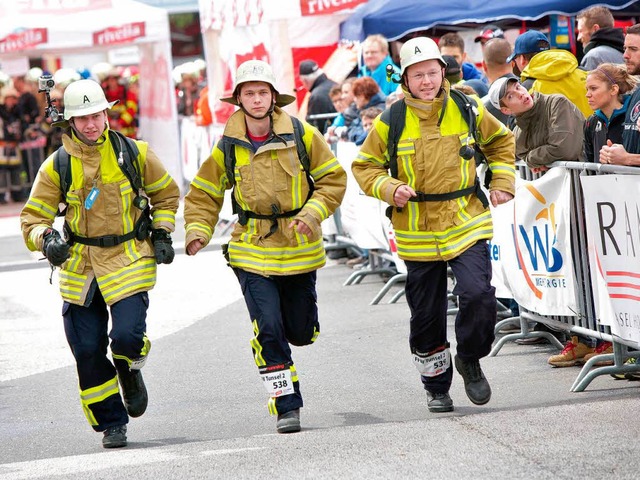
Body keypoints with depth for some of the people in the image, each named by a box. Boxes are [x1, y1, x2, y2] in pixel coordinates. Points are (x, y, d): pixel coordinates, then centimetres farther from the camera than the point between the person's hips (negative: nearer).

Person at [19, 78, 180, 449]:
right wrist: (46, 239, -22)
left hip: (129, 262, -1)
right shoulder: (57, 166, -3)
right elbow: (33, 218, -1)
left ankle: (130, 372, 19)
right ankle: (111, 423, 18)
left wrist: (163, 234, 3)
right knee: (87, 351, -1)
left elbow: (166, 194, 14)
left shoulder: (134, 153, -2)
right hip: (79, 266, 2)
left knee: (128, 336, -18)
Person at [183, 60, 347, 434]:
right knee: (269, 329, -14)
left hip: (299, 249, 1)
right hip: (253, 252, -1)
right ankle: (287, 406, -3)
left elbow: (333, 179, 1)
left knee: (301, 332, 9)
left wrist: (312, 214, -14)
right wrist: (198, 231, -7)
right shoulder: (228, 147, -3)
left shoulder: (302, 135, -6)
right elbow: (205, 194, 9)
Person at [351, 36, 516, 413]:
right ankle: (437, 388, 28)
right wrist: (390, 189, -12)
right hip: (418, 233, 0)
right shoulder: (391, 122, -4)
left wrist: (503, 182, 9)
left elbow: (501, 141, 20)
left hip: (467, 225, 0)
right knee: (426, 317, 7)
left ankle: (470, 360, 7)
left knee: (478, 294, -20)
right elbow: (365, 167, 6)